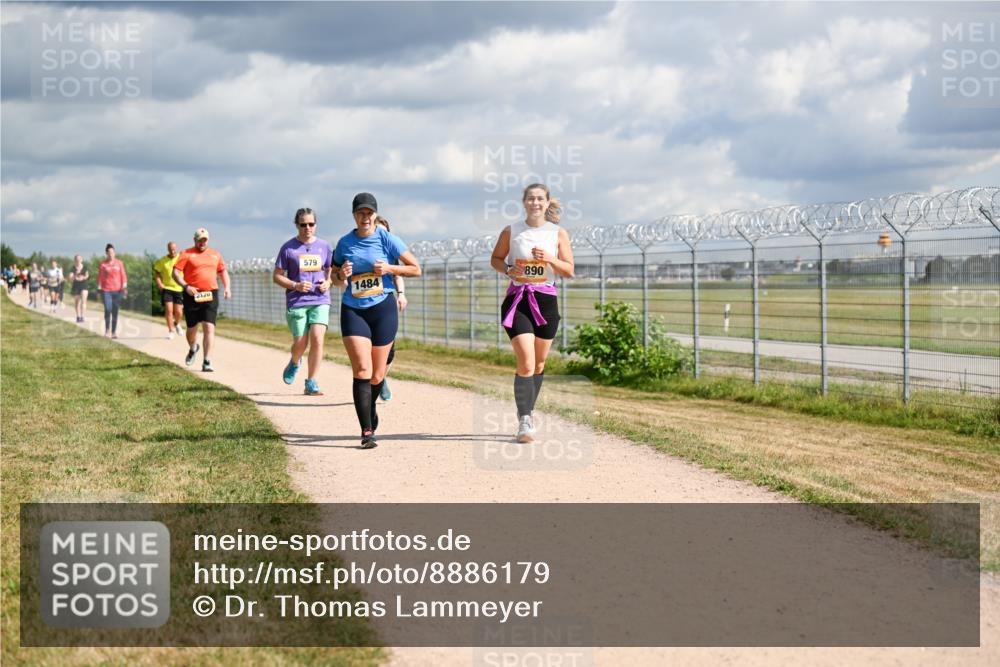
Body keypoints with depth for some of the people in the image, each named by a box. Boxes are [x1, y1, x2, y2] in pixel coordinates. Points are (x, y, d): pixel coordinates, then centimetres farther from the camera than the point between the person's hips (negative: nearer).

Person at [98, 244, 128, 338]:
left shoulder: (119, 263, 6)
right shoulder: (103, 264, 2)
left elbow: (123, 275, 6)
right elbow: (100, 278, 5)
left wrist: (124, 288, -3)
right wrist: (99, 290, 2)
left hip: (117, 290, 2)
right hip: (106, 290, -2)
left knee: (115, 312, 3)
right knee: (108, 310, -13)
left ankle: (114, 332, 10)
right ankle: (107, 329, 9)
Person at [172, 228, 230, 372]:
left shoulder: (215, 254, 15)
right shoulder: (187, 254, 2)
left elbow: (223, 271, 24)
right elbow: (176, 272, -4)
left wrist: (226, 287, 8)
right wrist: (186, 286, -19)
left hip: (210, 295, 1)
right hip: (192, 295, -1)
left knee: (209, 327, -12)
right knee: (192, 328, 9)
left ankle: (207, 362, -13)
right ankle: (193, 348, 43)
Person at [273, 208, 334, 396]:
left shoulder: (324, 246, 7)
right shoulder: (288, 247, 0)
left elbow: (332, 271, 19)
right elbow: (277, 276, 3)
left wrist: (328, 282, -4)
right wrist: (295, 285, -13)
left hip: (320, 301, 1)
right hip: (296, 303, -1)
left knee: (317, 340, -13)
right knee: (300, 344, 0)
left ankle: (311, 383, -3)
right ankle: (294, 363, 37)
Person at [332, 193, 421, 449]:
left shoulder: (387, 239, -2)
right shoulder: (344, 243, 6)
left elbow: (416, 269, 1)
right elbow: (336, 276, 19)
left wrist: (389, 268, -14)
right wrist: (342, 275, -5)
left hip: (383, 308, -1)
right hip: (353, 310, 1)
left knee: (377, 375, 6)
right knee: (362, 370, -14)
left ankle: (371, 407, 39)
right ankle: (367, 432, -15)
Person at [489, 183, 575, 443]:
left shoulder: (558, 233, 3)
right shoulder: (511, 231, 1)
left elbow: (569, 271, 2)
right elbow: (495, 259, 12)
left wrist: (550, 259, -15)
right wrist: (508, 269, -9)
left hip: (546, 300, 2)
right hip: (517, 299, -2)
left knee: (538, 364, 11)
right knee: (526, 364, -14)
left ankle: (527, 414, 27)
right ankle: (524, 422, -14)